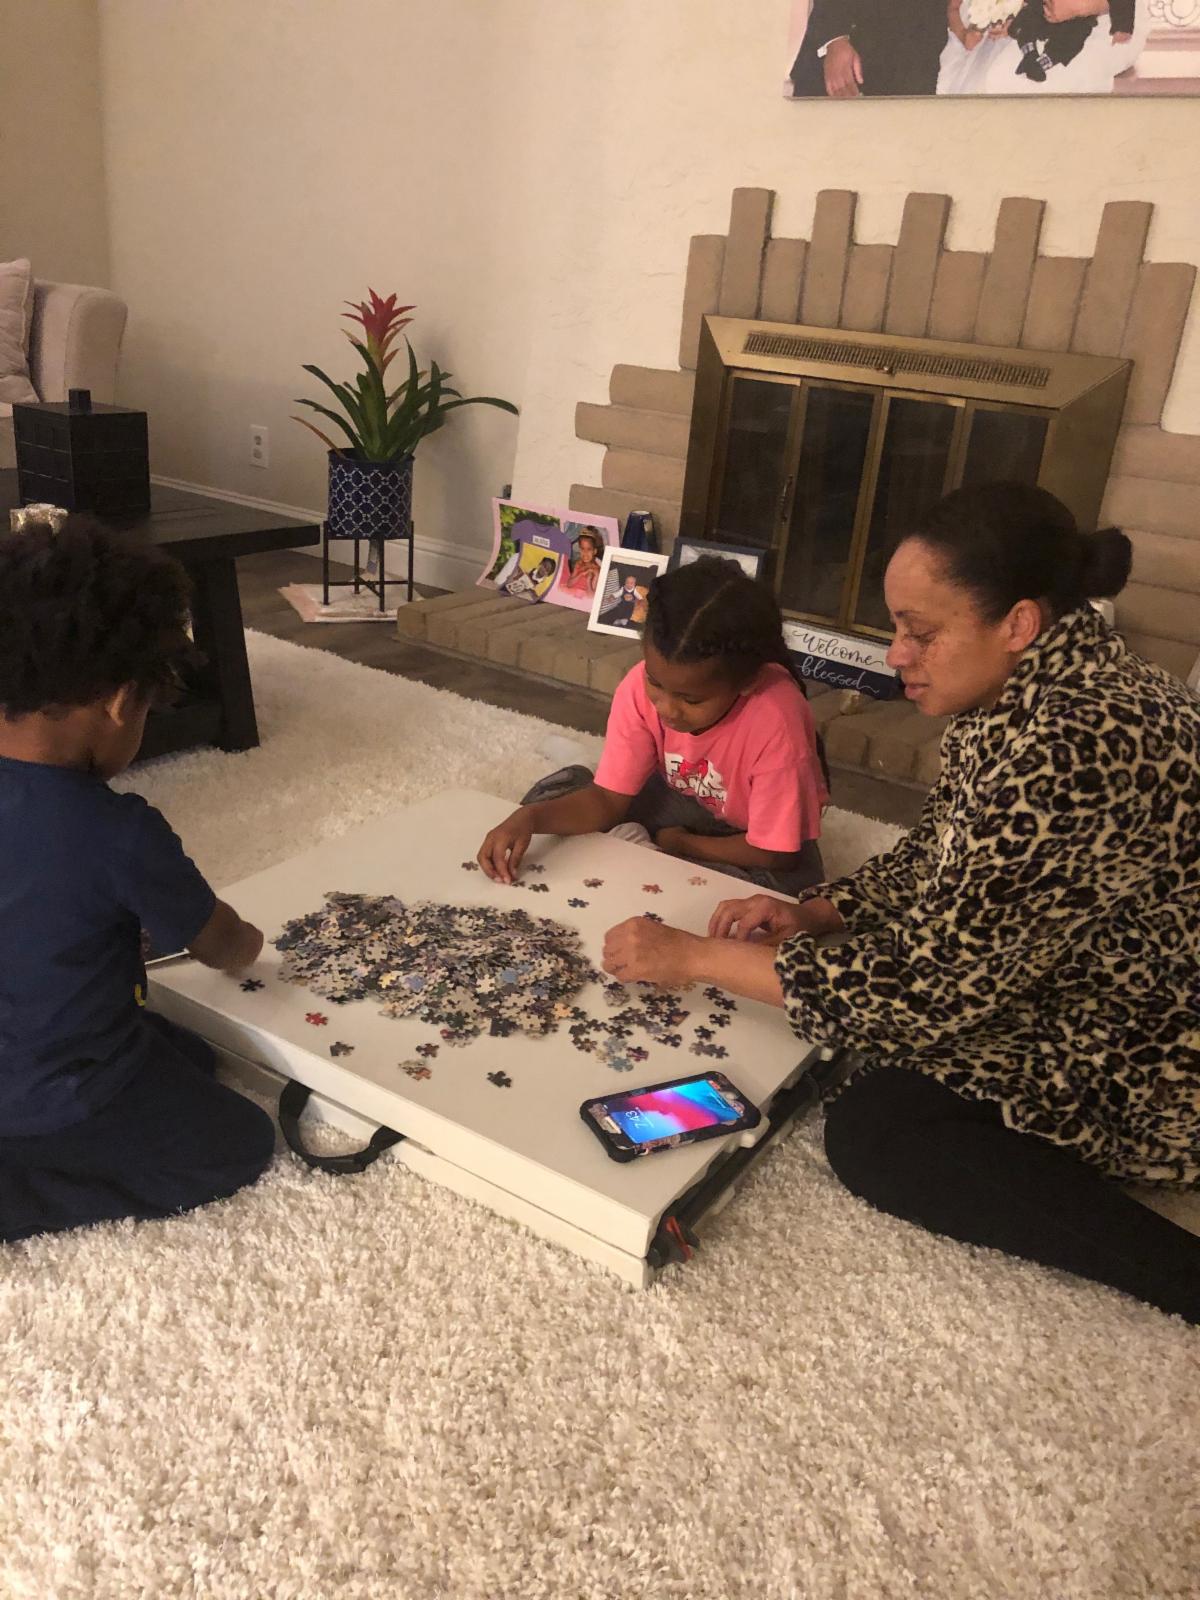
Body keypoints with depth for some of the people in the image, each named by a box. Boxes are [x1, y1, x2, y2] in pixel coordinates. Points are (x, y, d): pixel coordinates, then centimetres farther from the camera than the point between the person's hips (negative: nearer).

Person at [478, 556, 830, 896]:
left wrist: (679, 843, -16)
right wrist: (530, 817, -36)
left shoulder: (776, 722, -38)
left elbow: (775, 854, -27)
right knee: (563, 788, -14)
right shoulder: (642, 685, -25)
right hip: (687, 806, 2)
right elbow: (608, 799, -19)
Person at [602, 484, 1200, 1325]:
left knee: (875, 1131, -17)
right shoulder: (1028, 692, -3)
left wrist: (696, 957, -22)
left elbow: (932, 984, -30)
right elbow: (934, 861, 9)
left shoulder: (1076, 752, -34)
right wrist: (819, 914, -8)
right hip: (1089, 988, 9)